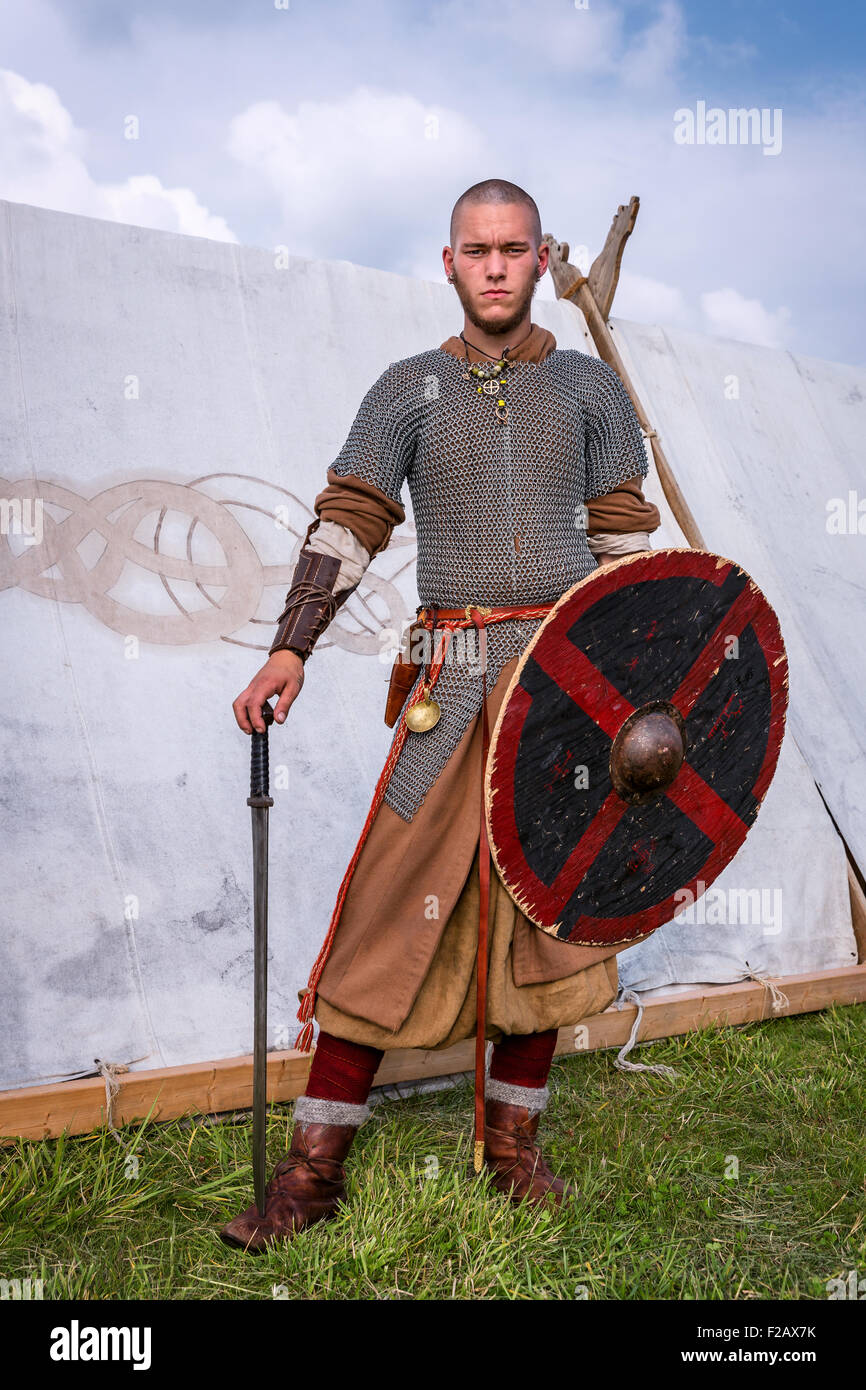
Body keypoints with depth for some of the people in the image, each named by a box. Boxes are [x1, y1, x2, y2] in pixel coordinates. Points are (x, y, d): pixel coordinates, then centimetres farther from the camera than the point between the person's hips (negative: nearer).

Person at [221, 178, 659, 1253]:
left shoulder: (587, 385, 14)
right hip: (455, 679, -1)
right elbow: (346, 521, 3)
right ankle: (316, 1163, 5)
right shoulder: (410, 389, 10)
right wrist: (290, 649, -10)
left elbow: (627, 537, 13)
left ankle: (512, 1138, 22)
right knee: (394, 904, -6)